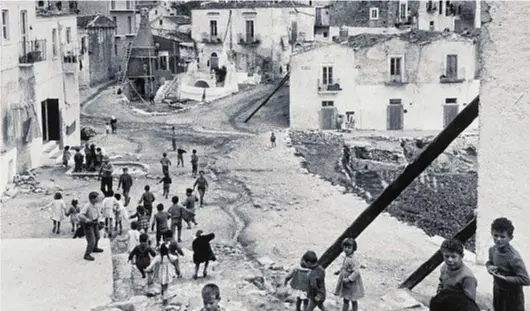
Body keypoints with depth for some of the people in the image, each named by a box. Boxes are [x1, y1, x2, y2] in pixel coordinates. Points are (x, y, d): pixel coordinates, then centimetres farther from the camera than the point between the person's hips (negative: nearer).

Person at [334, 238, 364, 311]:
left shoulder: (352, 260, -28)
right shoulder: (346, 257, 1)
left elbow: (357, 272, -32)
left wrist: (349, 279, -32)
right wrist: (339, 271, 16)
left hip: (351, 284, -9)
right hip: (345, 284, 9)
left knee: (353, 301, 9)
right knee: (345, 300, 19)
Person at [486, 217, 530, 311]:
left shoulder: (514, 257, -33)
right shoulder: (493, 249, -11)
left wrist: (503, 278, -32)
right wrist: (489, 267, -12)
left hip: (512, 295, -7)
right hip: (497, 291, 7)